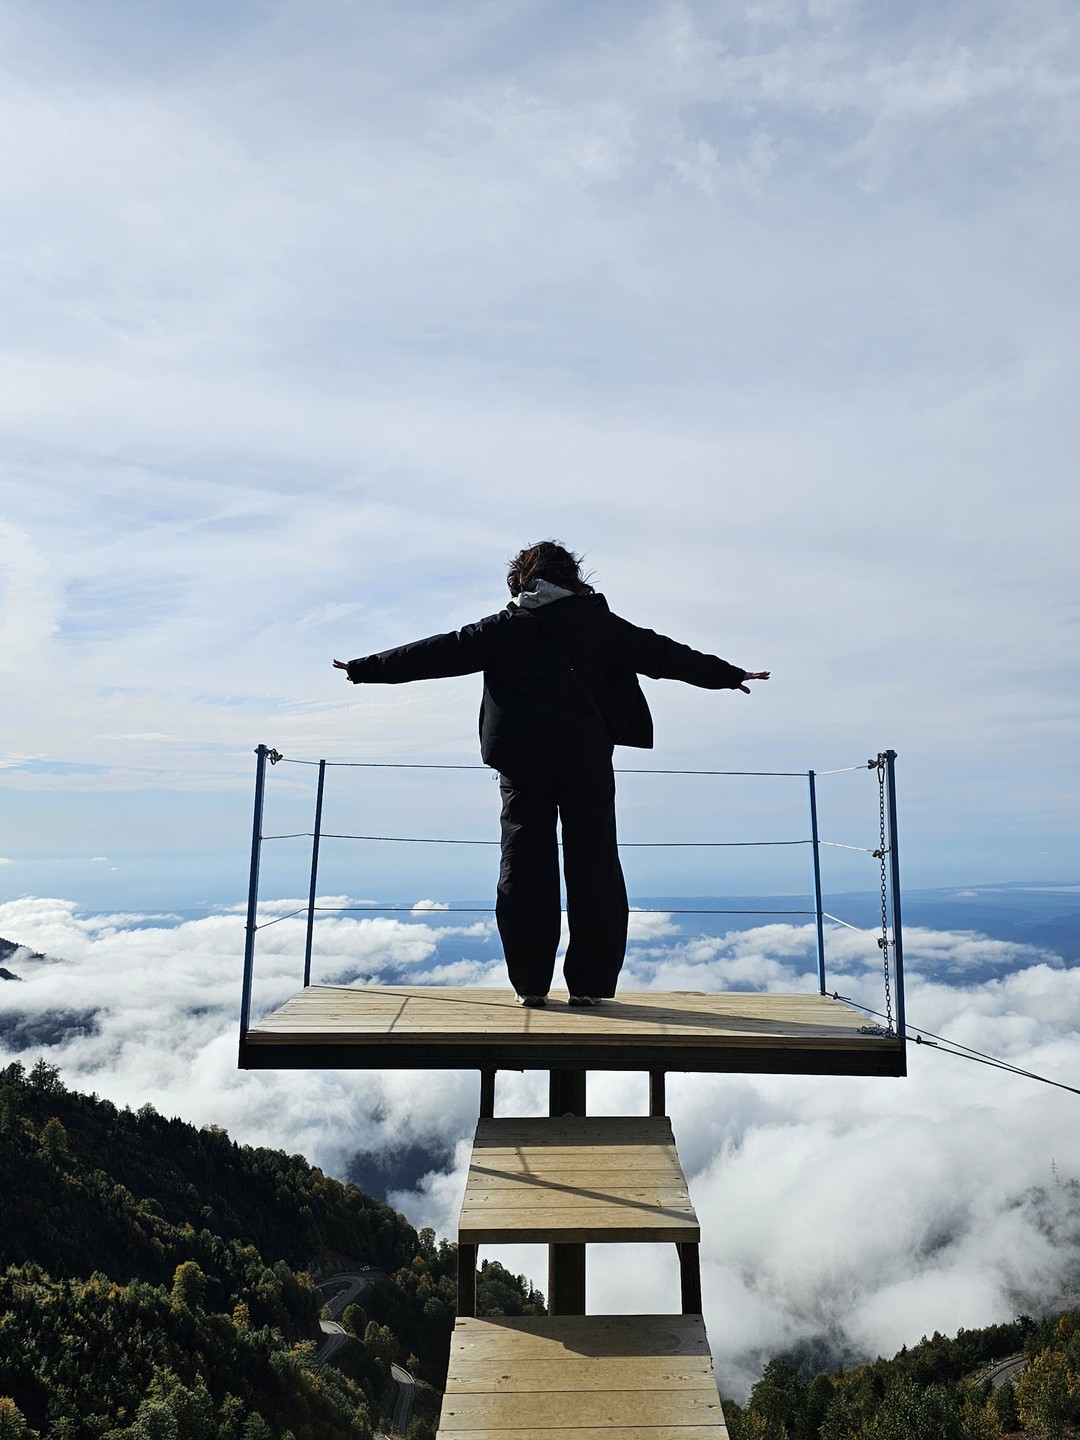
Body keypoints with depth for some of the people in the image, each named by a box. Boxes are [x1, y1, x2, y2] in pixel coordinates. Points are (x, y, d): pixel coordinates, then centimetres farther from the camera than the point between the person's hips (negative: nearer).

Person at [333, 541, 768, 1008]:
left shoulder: (502, 629, 5)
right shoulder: (601, 624, 6)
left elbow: (436, 653, 6)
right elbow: (663, 654, 11)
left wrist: (365, 669, 14)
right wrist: (729, 675, 22)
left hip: (522, 764, 1)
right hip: (588, 763, 0)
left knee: (523, 870, 6)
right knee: (595, 869, 5)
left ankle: (530, 983, 10)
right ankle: (590, 984, 8)